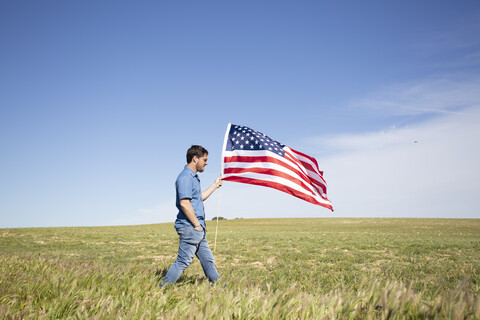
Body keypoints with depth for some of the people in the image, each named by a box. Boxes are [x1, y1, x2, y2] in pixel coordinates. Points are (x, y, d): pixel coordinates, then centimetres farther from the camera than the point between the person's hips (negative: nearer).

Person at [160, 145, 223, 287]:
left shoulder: (193, 177, 18)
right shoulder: (185, 177, -15)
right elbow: (184, 203, -23)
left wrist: (215, 185, 35)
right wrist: (197, 225, -18)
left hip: (198, 229, 10)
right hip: (190, 227, -10)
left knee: (208, 259, 16)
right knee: (183, 261, -7)